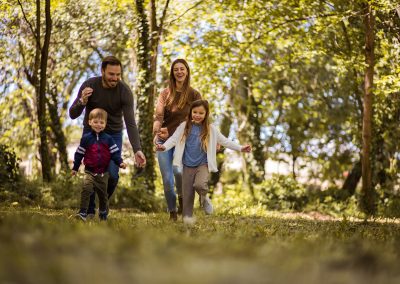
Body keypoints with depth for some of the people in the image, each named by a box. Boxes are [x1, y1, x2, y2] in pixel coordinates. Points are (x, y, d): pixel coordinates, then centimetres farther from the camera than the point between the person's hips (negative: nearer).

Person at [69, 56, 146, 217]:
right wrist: (82, 102, -35)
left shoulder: (125, 92, -21)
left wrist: (137, 150, -39)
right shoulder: (89, 85, -18)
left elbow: (130, 123, -26)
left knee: (112, 175, -9)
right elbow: (73, 115, -13)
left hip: (113, 135, 0)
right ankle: (89, 212, 5)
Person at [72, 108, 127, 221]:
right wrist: (75, 168, 8)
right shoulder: (86, 138, -1)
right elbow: (79, 153, 5)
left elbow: (115, 152, 0)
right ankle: (82, 213, -24)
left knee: (103, 194, 14)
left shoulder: (108, 139, 1)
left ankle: (103, 214, 37)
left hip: (103, 173, 2)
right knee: (86, 188, -26)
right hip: (90, 171, -2)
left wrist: (120, 162, -17)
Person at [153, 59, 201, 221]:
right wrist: (156, 133, -24)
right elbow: (158, 115, -6)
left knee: (178, 171, -26)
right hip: (164, 140, 2)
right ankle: (172, 212, 14)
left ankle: (182, 196, 5)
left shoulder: (194, 95, 3)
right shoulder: (165, 94, 6)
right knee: (167, 178, -2)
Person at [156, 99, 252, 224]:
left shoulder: (211, 129, 1)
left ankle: (204, 197, 8)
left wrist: (240, 148, 0)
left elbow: (224, 141, 6)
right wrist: (164, 146, -21)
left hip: (203, 165, -1)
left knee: (200, 185, -25)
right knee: (187, 192, 2)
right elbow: (174, 139, -3)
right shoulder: (184, 127, 1)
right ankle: (187, 216, 17)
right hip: (187, 165, 1)